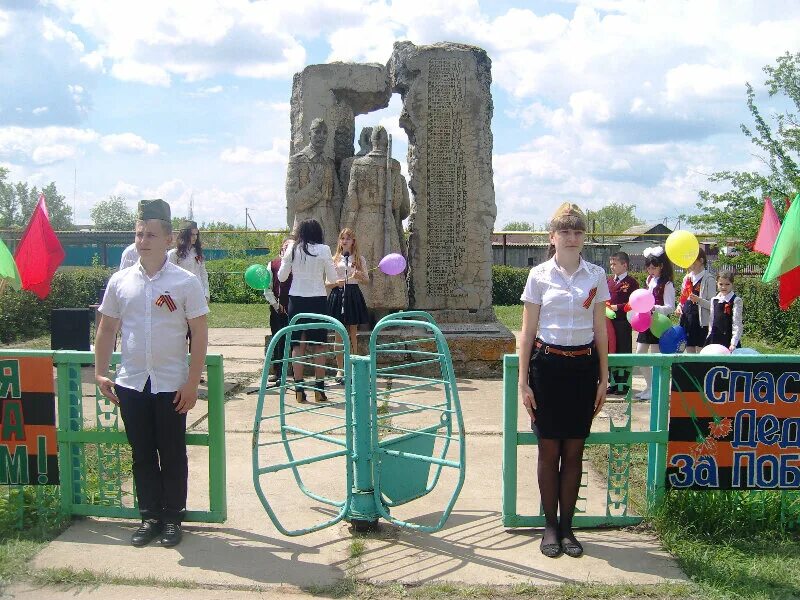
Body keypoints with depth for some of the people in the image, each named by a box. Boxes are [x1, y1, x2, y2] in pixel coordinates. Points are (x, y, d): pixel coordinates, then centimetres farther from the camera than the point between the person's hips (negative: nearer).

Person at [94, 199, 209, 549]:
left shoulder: (186, 283, -7)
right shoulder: (120, 282, 3)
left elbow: (199, 333, -7)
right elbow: (107, 329, 11)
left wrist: (192, 382, -10)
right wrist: (100, 373, 5)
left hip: (171, 385, -3)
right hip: (131, 384, 3)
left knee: (172, 454, 7)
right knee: (142, 454, 12)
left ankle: (173, 517, 22)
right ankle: (150, 516, 25)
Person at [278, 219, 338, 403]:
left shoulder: (292, 249, 0)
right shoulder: (323, 250, -4)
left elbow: (282, 277, 6)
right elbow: (332, 278, 0)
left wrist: (283, 258, 22)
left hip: (296, 300, 1)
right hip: (318, 299, -1)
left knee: (298, 345, 7)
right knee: (319, 346, 6)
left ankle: (299, 389, 5)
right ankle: (319, 389, 7)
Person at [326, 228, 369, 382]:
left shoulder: (359, 259, 7)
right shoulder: (334, 259, 6)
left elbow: (367, 280, 11)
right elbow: (328, 282, 6)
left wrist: (360, 276, -10)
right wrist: (336, 283, -14)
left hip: (353, 295, 0)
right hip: (337, 295, 0)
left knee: (353, 334, 4)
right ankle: (340, 369, 9)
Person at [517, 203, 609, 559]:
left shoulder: (596, 275, 5)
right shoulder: (539, 275, -1)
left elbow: (600, 330, 8)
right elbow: (528, 332, 0)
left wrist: (603, 378, 5)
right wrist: (523, 381, -3)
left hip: (583, 366, 2)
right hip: (547, 364, -2)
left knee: (574, 450, 8)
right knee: (549, 449, 5)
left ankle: (567, 526, 21)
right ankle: (550, 526, 19)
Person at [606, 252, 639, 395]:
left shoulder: (631, 282, -7)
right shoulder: (610, 282, 13)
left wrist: (618, 307, -19)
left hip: (623, 323, -7)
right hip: (610, 322, 7)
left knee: (624, 353, 1)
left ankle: (625, 385, 9)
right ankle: (614, 383, 22)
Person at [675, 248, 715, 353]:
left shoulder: (708, 279, -6)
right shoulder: (687, 278, 14)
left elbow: (712, 304, -9)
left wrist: (698, 300, -25)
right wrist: (679, 307, 1)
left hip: (701, 321, -6)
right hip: (686, 320, 6)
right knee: (689, 351, 9)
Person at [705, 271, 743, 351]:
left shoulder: (736, 301, -7)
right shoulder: (714, 300, 10)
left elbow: (737, 323, -11)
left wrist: (734, 343, -19)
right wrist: (709, 337, 13)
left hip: (729, 340, -5)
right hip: (715, 340, 5)